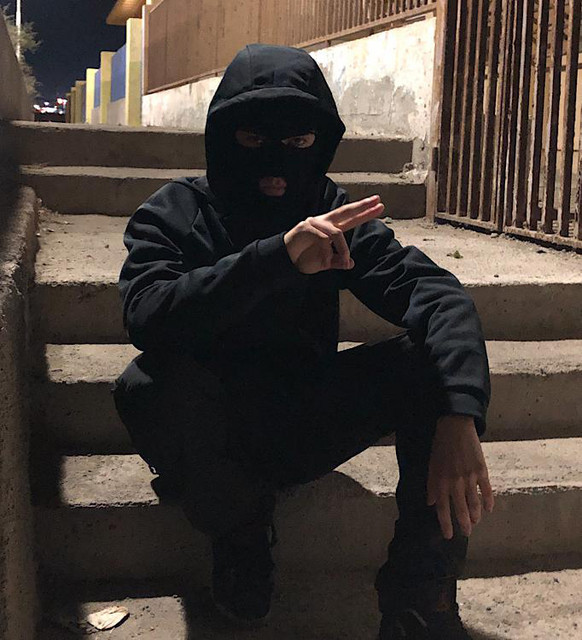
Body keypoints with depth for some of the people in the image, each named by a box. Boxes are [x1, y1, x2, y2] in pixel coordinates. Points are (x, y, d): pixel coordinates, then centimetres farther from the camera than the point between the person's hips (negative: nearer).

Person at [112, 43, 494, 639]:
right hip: (216, 430, -1)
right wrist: (277, 258, -41)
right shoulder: (172, 213, -9)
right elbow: (146, 316, -29)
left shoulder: (333, 215, -3)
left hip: (307, 432, 2)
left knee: (431, 360, -20)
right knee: (146, 384, -33)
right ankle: (239, 532, -2)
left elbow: (438, 293, -16)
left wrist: (460, 416, -34)